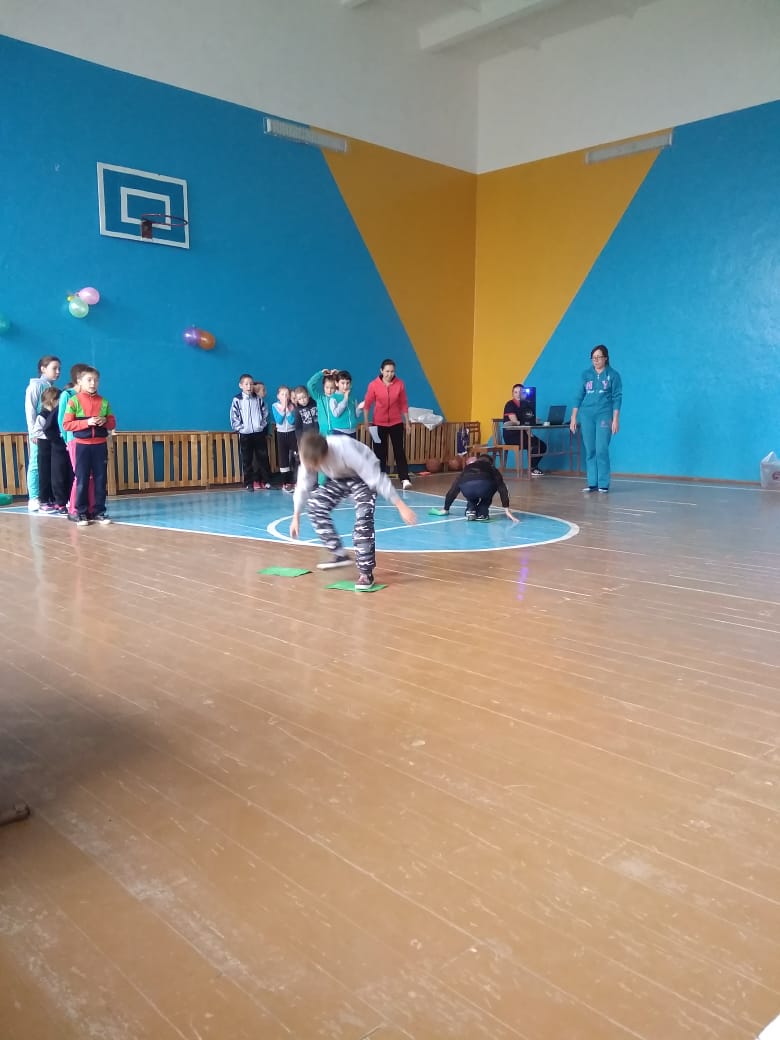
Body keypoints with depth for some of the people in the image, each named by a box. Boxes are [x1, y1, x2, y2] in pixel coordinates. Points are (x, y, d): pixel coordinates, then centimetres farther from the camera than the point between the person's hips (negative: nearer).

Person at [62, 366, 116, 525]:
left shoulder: (103, 401, 6)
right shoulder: (74, 401, -3)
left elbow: (113, 423, 10)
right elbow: (67, 424, -7)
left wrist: (105, 421, -11)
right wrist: (86, 422, -17)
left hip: (100, 445, 3)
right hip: (82, 445, -3)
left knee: (100, 479, 5)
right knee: (82, 480, 1)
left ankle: (100, 512, 12)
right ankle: (82, 513, 6)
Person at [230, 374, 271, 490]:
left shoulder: (259, 399, 5)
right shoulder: (237, 400, -3)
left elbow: (265, 414, 9)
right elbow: (234, 417, -3)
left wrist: (263, 425, -1)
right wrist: (241, 428, -9)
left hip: (259, 433, 2)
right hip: (245, 434, -2)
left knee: (263, 458, 4)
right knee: (247, 460, 3)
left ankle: (265, 481, 12)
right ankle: (249, 483, 9)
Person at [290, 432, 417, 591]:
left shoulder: (345, 451, -42)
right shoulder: (309, 456, -25)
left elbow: (377, 479, -37)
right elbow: (303, 486, -7)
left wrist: (402, 507, -35)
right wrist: (296, 518, 1)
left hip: (364, 476, -6)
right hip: (338, 477, 6)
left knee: (363, 517, -23)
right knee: (315, 505, -6)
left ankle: (365, 573, -16)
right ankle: (339, 554, 7)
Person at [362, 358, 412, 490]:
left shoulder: (400, 384, -6)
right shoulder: (373, 385, -10)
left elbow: (404, 404, 3)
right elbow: (367, 404, -3)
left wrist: (407, 421, 7)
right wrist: (366, 421, -6)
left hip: (396, 423, 0)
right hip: (379, 424, 0)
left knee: (399, 451, -2)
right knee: (380, 452, 7)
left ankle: (405, 479, -5)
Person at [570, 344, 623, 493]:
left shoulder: (613, 375, 2)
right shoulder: (586, 374, 9)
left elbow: (617, 398, -1)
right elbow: (579, 396, 8)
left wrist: (615, 419, -8)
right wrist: (573, 417, 3)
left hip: (604, 415, -3)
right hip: (586, 415, 3)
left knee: (602, 450, -9)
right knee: (590, 451, 4)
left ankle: (603, 484, -3)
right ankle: (592, 483, 9)